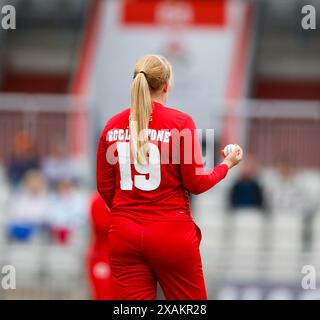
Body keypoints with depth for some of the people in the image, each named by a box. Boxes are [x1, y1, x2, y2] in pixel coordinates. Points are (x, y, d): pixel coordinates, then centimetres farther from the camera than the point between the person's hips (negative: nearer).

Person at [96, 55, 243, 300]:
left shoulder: (113, 126, 3)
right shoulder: (180, 122, -9)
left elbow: (104, 187, 9)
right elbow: (196, 184, -6)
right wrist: (227, 164, 13)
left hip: (124, 234, 3)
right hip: (171, 232, -3)